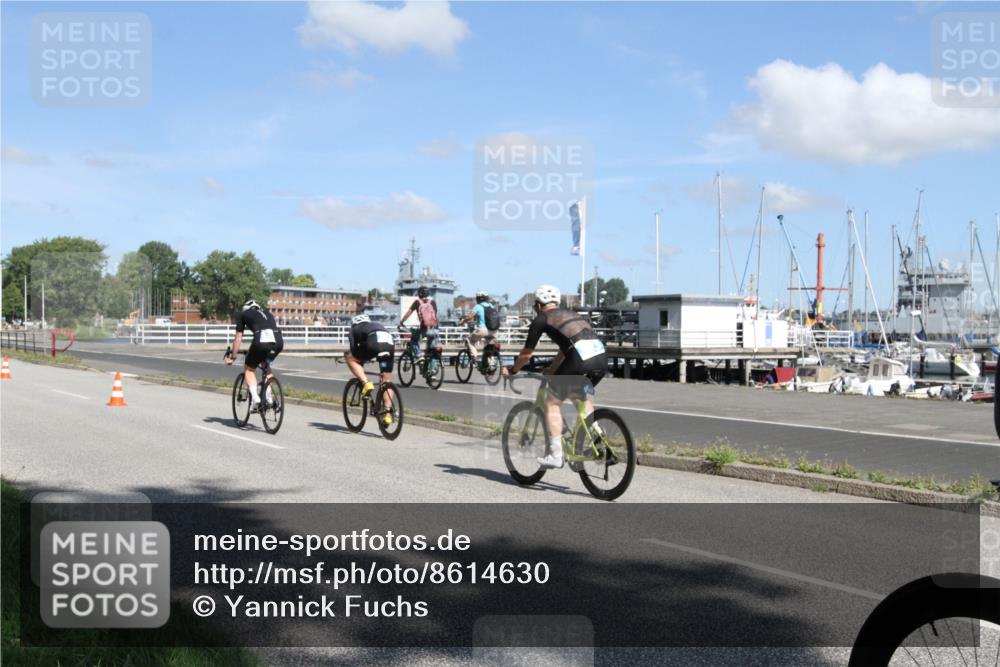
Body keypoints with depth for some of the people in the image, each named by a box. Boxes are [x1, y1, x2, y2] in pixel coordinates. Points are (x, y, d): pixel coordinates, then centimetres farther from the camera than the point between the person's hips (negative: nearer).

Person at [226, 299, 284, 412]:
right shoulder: (267, 312, 37)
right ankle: (269, 398, 22)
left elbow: (238, 339, 26)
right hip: (278, 341, 4)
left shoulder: (244, 314, 26)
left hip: (261, 340, -4)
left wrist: (232, 358, 36)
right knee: (266, 366, 31)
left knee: (249, 369, 17)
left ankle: (255, 398, -2)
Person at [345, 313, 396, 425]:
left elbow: (354, 349, 20)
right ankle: (388, 414, 11)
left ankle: (365, 383, 3)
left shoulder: (355, 329, 29)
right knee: (386, 380, 15)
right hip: (390, 344, 5)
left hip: (373, 344, -5)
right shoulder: (377, 325, 42)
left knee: (349, 357, 18)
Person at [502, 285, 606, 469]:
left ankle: (555, 455, 7)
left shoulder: (541, 319, 13)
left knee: (552, 402, 9)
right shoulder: (571, 314, 32)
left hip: (580, 360, -7)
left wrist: (511, 370, 36)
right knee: (584, 399, 31)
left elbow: (526, 354, 19)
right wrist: (552, 369, 57)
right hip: (601, 358, 7)